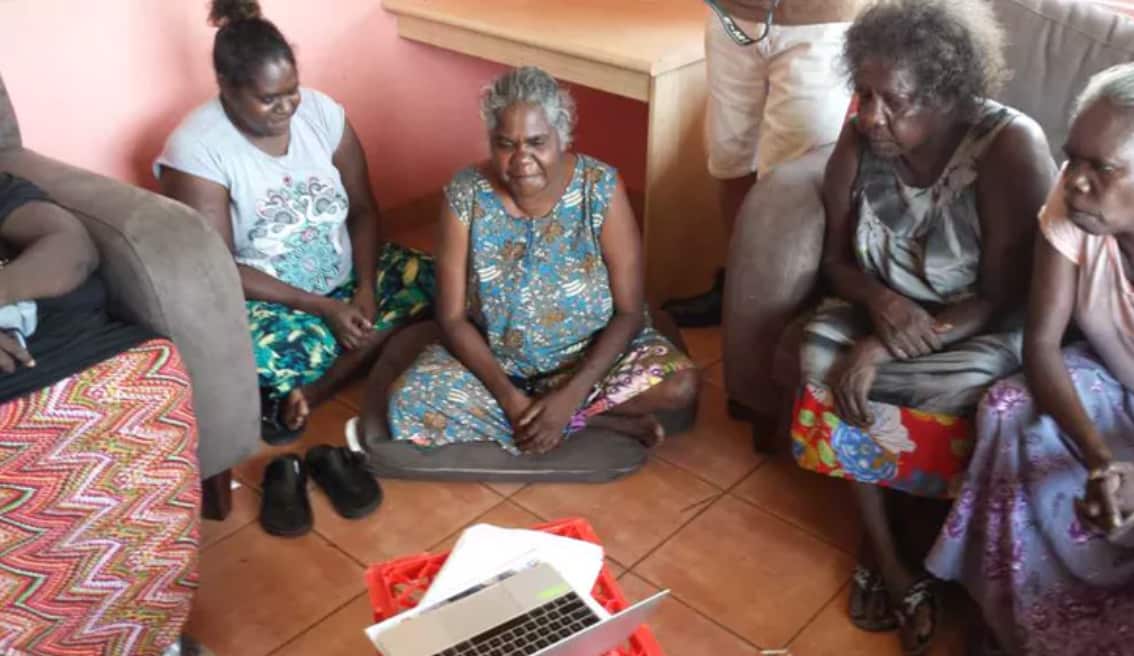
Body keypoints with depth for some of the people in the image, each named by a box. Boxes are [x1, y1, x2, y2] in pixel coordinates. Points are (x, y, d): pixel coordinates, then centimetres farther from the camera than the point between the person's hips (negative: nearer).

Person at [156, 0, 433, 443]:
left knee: (429, 282, -17)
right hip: (261, 298, -6)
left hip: (345, 274, 7)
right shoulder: (196, 148, -18)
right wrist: (323, 307, -24)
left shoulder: (322, 111, -5)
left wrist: (365, 287, -16)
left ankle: (305, 396, -18)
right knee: (268, 354, -39)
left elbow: (363, 209, 1)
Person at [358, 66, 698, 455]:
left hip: (590, 357, -2)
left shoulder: (601, 189, -17)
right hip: (494, 362, 2)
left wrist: (569, 396, -25)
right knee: (409, 407, -24)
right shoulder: (465, 195, -14)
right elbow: (453, 318, -11)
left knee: (680, 386, -27)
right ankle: (597, 419, -16)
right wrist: (509, 396, -23)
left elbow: (629, 312, -15)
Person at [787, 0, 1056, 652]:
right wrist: (879, 300, -24)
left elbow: (1003, 300, -23)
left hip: (977, 329, -3)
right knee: (823, 353, -26)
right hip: (882, 309, 3)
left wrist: (881, 350, -31)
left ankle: (879, 547, -5)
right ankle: (888, 552, -13)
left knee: (967, 387, -32)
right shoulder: (859, 141, -11)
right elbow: (837, 260, -1)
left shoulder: (1012, 145, -23)